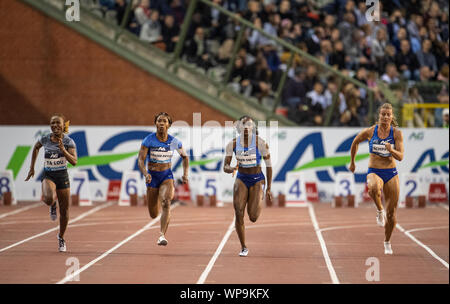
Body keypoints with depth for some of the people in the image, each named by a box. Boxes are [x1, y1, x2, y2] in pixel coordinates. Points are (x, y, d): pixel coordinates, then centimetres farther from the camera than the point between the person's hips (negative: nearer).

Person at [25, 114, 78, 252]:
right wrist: (32, 167, 17)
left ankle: (61, 237, 30)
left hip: (62, 176, 0)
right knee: (49, 198, -33)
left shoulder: (69, 142, -9)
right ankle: (52, 206, 7)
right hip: (48, 175, 0)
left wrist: (63, 149, -31)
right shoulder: (45, 139, -4)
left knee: (64, 210, 7)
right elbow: (36, 147, 18)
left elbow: (74, 161, -18)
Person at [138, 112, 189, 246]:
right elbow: (141, 160, -15)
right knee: (153, 214, 9)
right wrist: (146, 174, -33)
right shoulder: (149, 140, -11)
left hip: (167, 176, 0)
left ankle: (162, 235, -34)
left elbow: (185, 157, 12)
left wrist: (185, 174, -2)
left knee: (166, 203, -29)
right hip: (152, 176, 0)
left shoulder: (174, 142, -6)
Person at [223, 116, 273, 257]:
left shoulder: (260, 143, -14)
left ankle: (257, 203, 27)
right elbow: (225, 167, -3)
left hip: (257, 180, -2)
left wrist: (268, 189, -5)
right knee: (238, 213, -14)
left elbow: (268, 165, -5)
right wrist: (231, 169, -28)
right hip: (241, 179, 2)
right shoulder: (233, 144, -6)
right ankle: (243, 247, 2)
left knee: (253, 217, -13)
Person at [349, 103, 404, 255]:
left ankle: (387, 242, 27)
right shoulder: (370, 131, -4)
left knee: (391, 213, 4)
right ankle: (380, 211, -11)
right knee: (374, 188, -41)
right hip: (374, 172, -1)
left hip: (391, 173, 1)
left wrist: (391, 150, -28)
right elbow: (355, 142, 14)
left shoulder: (397, 133, -4)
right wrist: (352, 162, 22)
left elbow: (400, 157, -7)